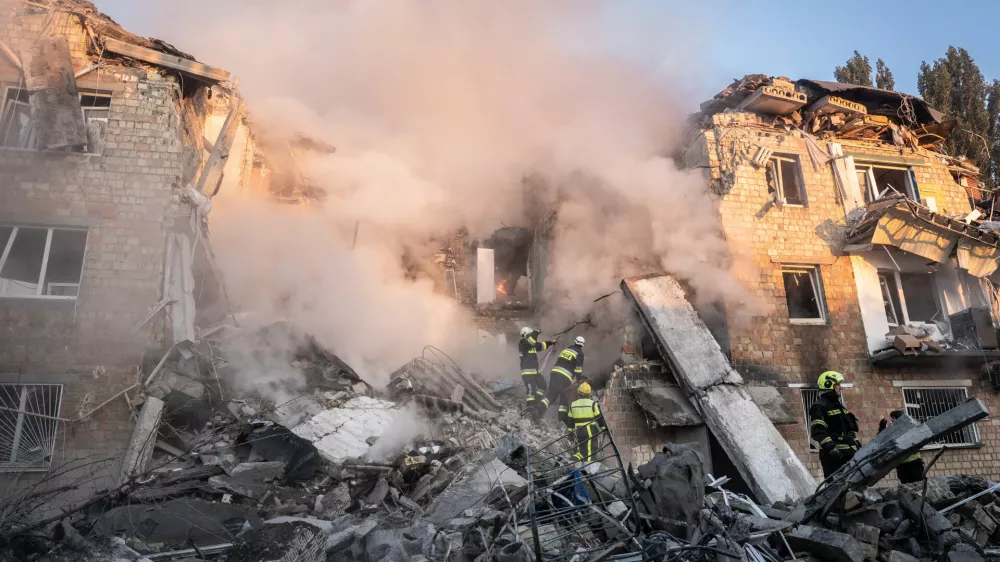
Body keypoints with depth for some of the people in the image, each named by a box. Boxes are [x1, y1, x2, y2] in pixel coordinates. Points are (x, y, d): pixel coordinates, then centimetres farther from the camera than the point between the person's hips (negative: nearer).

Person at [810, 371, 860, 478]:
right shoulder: (819, 407, -8)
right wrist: (830, 447, -28)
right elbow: (817, 431, -19)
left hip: (850, 452, 9)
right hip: (833, 455, -9)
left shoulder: (839, 405, 22)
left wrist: (857, 444, 22)